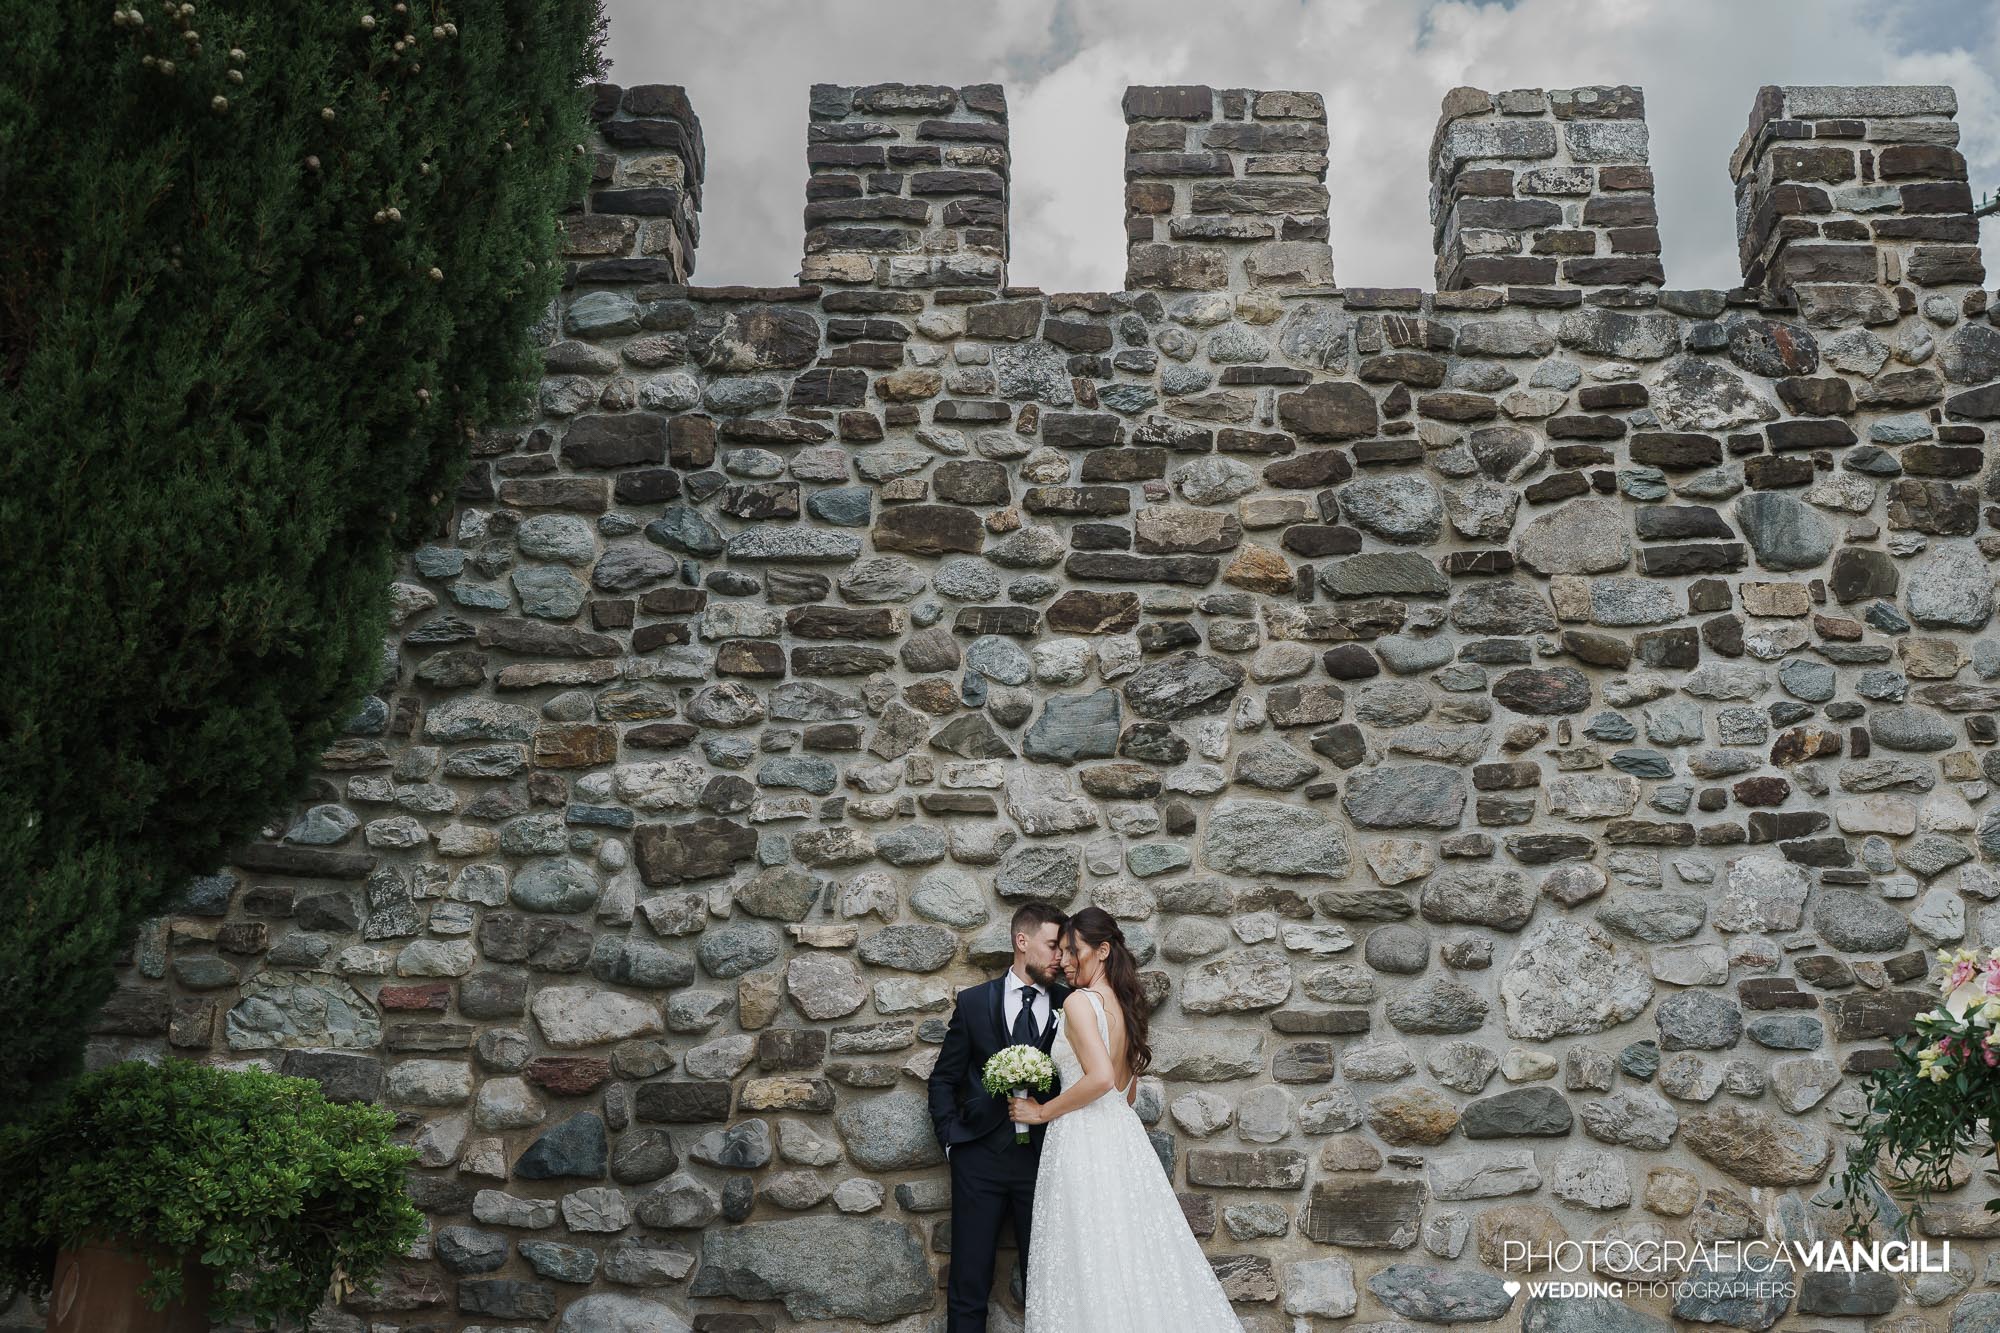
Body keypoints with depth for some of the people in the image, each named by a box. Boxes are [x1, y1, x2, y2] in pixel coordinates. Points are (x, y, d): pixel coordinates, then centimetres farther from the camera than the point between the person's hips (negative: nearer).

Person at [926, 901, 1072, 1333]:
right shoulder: (974, 1002, 5)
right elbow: (944, 1078, 10)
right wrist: (951, 1137, 0)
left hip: (1043, 1156, 0)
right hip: (980, 1158, 0)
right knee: (968, 1284, 5)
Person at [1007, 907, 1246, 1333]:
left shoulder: (1080, 1001, -11)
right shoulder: (1123, 1005, 14)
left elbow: (1100, 1077, -23)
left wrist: (1043, 1112, -12)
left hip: (1084, 1139, -8)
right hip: (1123, 1134, 8)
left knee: (1093, 1266, -3)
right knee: (1136, 1258, 10)